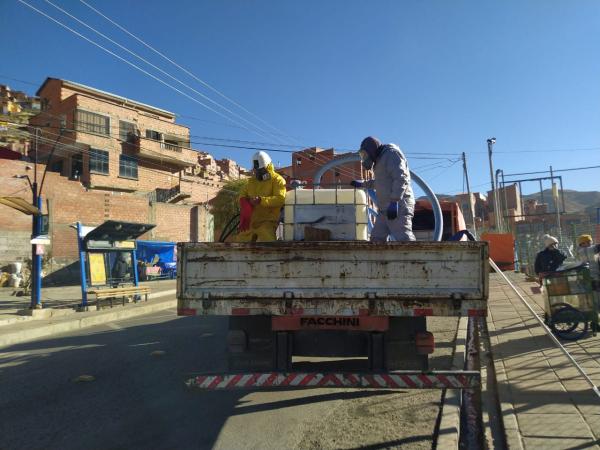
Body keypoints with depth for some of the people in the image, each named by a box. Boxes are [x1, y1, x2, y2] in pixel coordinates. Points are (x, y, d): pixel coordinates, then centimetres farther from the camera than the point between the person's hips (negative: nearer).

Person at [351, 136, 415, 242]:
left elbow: (401, 178, -17)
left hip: (398, 207, -10)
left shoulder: (392, 153, -3)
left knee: (404, 240, -18)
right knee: (376, 239, 6)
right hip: (385, 209, 10)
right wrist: (362, 183, 45)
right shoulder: (381, 159, 26)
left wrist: (394, 201, -25)